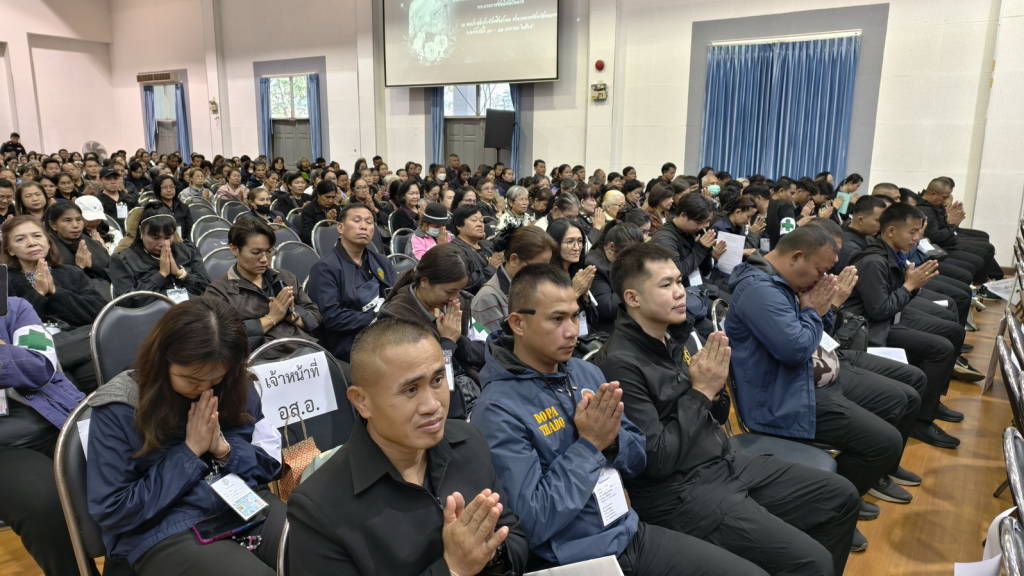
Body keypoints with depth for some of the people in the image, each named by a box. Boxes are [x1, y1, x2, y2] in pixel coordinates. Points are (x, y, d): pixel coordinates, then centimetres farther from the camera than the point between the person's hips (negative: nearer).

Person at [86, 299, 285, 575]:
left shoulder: (236, 387, 1)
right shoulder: (118, 409, -10)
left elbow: (270, 464, 8)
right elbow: (113, 512, -9)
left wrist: (224, 448, -11)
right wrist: (190, 452, -14)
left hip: (247, 507, 4)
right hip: (165, 531, -4)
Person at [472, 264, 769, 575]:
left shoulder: (587, 372, 3)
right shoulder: (497, 410, -18)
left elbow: (639, 458, 9)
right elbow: (532, 522, -20)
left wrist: (611, 440, -12)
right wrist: (589, 444, -20)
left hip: (634, 533, 6)